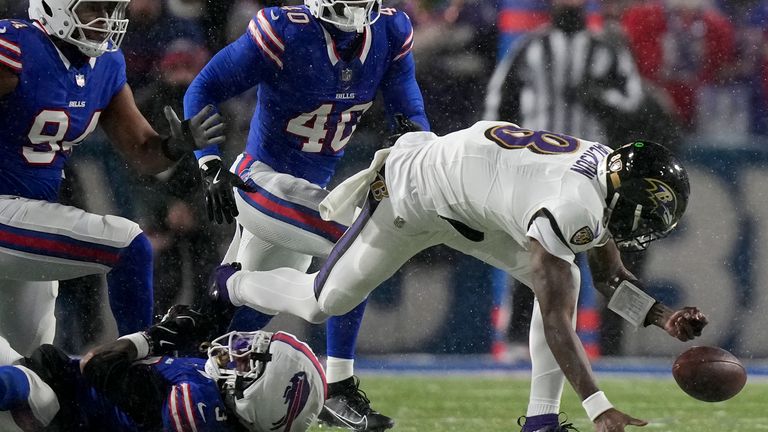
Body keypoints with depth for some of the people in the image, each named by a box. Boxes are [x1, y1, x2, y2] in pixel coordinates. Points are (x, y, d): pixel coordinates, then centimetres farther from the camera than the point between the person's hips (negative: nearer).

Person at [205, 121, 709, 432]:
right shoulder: (572, 209, -39)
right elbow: (556, 321, -39)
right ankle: (231, 287, 36)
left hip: (469, 202, 8)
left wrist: (665, 317, -14)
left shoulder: (611, 172, -12)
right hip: (413, 195, -8)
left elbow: (611, 279, 2)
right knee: (324, 301, 6)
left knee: (564, 278, -9)